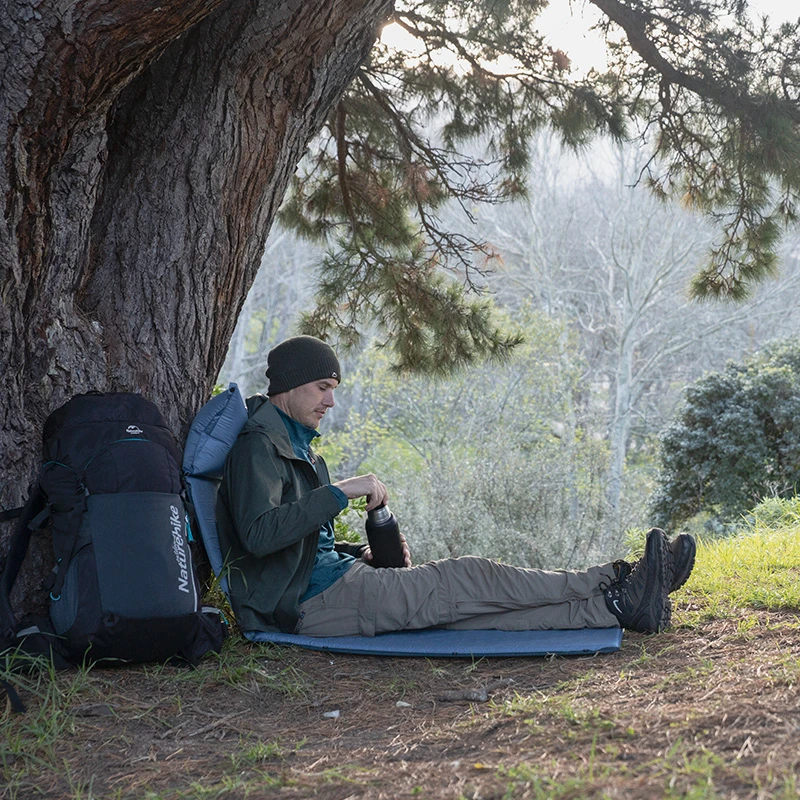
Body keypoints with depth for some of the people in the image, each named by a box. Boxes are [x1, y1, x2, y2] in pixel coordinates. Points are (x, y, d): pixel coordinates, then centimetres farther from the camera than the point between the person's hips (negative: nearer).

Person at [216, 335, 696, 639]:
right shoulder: (257, 449, -9)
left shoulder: (297, 449, 24)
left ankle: (617, 605, -13)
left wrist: (365, 555, 10)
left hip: (337, 581, 9)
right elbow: (259, 534, -26)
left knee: (463, 605, -4)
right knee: (467, 579, -13)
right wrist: (340, 493, -23)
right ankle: (616, 582, -10)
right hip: (314, 602, -9)